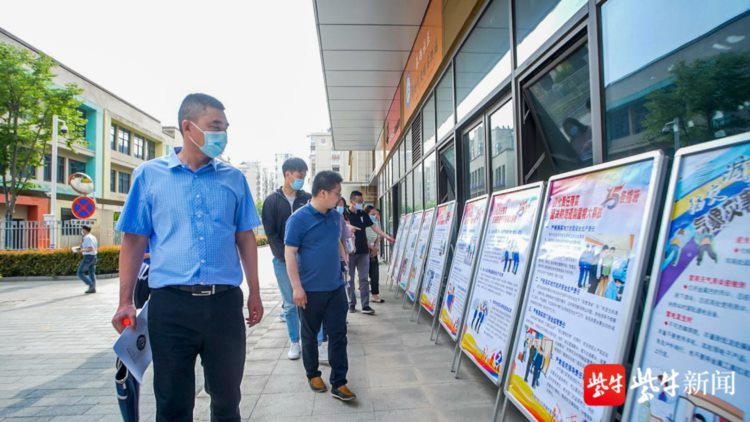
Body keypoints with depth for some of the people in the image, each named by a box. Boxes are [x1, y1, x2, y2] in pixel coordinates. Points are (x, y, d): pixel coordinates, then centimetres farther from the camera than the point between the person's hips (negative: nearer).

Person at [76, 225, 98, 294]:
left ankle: (91, 284, -7)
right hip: (93, 257, 9)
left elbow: (90, 249, -24)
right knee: (92, 273, 10)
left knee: (80, 273, -1)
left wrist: (83, 250, -12)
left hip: (88, 257, -9)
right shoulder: (93, 237, 12)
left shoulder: (87, 238, -16)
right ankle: (93, 289, 10)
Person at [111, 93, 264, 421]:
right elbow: (134, 240, 4)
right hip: (170, 304, -1)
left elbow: (245, 238, 10)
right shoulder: (149, 175, 3)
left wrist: (254, 293, 8)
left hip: (225, 302, 2)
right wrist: (125, 302, 0)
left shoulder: (234, 179, 7)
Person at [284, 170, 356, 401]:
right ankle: (313, 374, 33)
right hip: (310, 290, -5)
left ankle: (339, 383, 15)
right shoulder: (298, 218, -14)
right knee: (310, 335, 13)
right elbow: (289, 254, -15)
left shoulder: (336, 216, 5)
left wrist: (344, 265, 16)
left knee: (338, 334, 5)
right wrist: (297, 287, -18)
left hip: (336, 287, 5)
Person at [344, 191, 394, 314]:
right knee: (350, 279, 7)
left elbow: (374, 227, 9)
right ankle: (352, 303, 18)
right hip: (350, 252, -4)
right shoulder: (344, 214, -5)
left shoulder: (363, 214, 9)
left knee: (364, 279, 3)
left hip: (363, 251, 4)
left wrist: (386, 236, -1)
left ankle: (365, 305, 6)